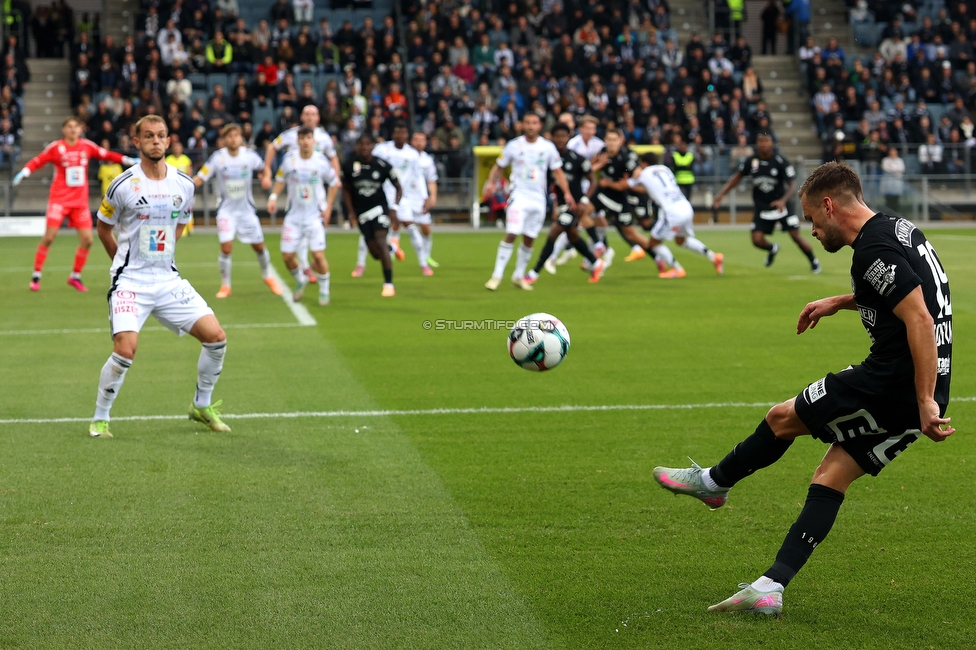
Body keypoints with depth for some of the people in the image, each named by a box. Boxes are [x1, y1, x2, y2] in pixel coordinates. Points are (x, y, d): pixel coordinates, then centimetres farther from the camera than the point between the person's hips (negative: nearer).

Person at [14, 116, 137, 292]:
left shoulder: (87, 146, 4)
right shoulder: (56, 147, -6)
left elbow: (106, 155, 13)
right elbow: (37, 161, -8)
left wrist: (128, 160, 11)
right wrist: (24, 173, -24)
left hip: (80, 201, 4)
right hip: (59, 198, -4)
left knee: (87, 239, -1)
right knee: (49, 236, -11)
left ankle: (75, 276, 17)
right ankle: (36, 276, 2)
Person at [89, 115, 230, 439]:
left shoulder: (184, 184, 3)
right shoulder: (123, 185, -9)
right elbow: (103, 229, 7)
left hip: (168, 280, 5)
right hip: (130, 282, -4)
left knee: (216, 337, -4)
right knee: (125, 351, -22)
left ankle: (201, 406, 17)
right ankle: (100, 418, -1)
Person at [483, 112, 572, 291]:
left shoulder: (548, 147, 4)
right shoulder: (513, 145, 0)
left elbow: (557, 172, 9)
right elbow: (498, 166, 8)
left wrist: (567, 193, -2)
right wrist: (491, 182, -10)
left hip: (539, 199, 3)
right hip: (519, 196, -3)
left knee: (529, 239, 7)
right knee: (511, 234, -16)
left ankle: (518, 276, 22)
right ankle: (496, 275, -13)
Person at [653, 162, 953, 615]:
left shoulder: (873, 249, -17)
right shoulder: (899, 229, 14)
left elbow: (920, 319, -25)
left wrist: (925, 403, -25)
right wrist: (840, 302, 30)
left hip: (893, 384, -9)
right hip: (917, 391, 9)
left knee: (783, 418, 10)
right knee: (831, 478, 10)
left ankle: (713, 482, 32)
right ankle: (771, 588, 7)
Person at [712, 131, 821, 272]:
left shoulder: (781, 162, -16)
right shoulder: (751, 161, -6)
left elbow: (792, 186, -18)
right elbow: (737, 177, 9)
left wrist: (783, 200, -36)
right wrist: (721, 194, 2)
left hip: (782, 206, -3)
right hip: (762, 208, 3)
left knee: (796, 236, -8)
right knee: (757, 240, -9)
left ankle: (814, 261, 16)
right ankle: (772, 249, 27)